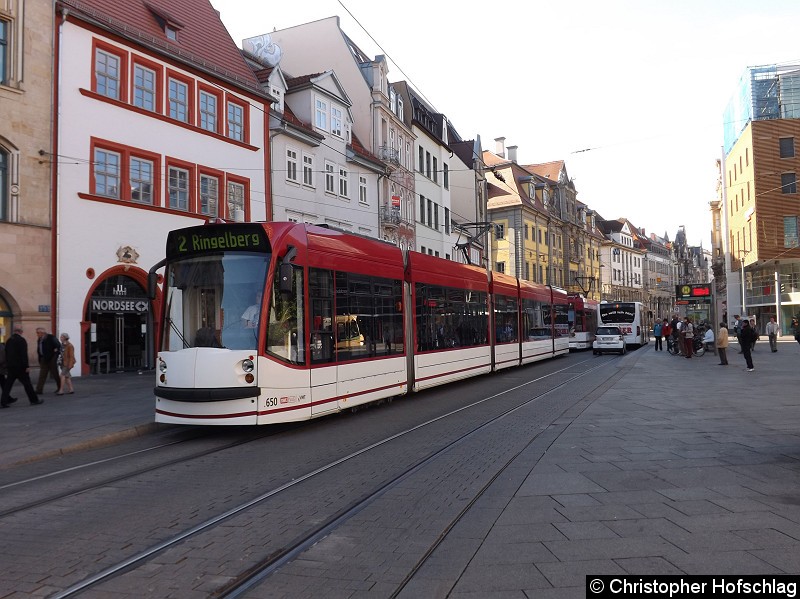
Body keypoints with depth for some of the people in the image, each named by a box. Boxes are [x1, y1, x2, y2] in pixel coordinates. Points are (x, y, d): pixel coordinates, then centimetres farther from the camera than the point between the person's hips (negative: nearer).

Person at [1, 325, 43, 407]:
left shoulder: (9, 340, 10)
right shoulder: (21, 340, -14)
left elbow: (6, 353, 16)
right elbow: (24, 354, -18)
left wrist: (7, 364, 22)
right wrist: (27, 366, -17)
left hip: (10, 366, 7)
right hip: (20, 366, -7)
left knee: (8, 384, 8)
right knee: (27, 383, 2)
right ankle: (34, 400, 10)